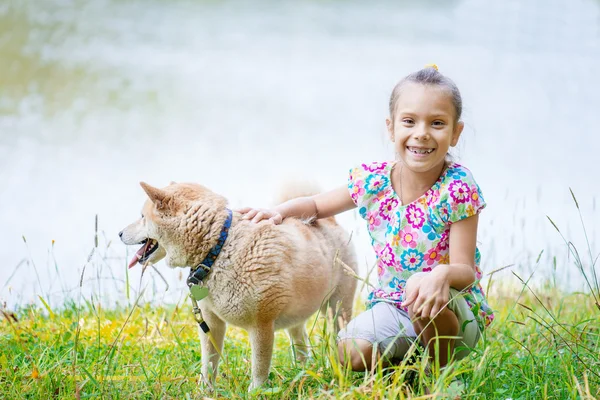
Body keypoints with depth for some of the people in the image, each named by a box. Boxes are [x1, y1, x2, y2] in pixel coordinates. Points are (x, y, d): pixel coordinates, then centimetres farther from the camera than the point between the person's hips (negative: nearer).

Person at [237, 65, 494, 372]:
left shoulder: (458, 188, -18)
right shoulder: (373, 182, -6)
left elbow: (465, 270, -20)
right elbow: (317, 205, 13)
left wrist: (442, 274, -44)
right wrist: (280, 211, -9)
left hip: (456, 312, -3)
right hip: (393, 306, 3)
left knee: (429, 301, -37)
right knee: (351, 352, -24)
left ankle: (441, 368, -6)